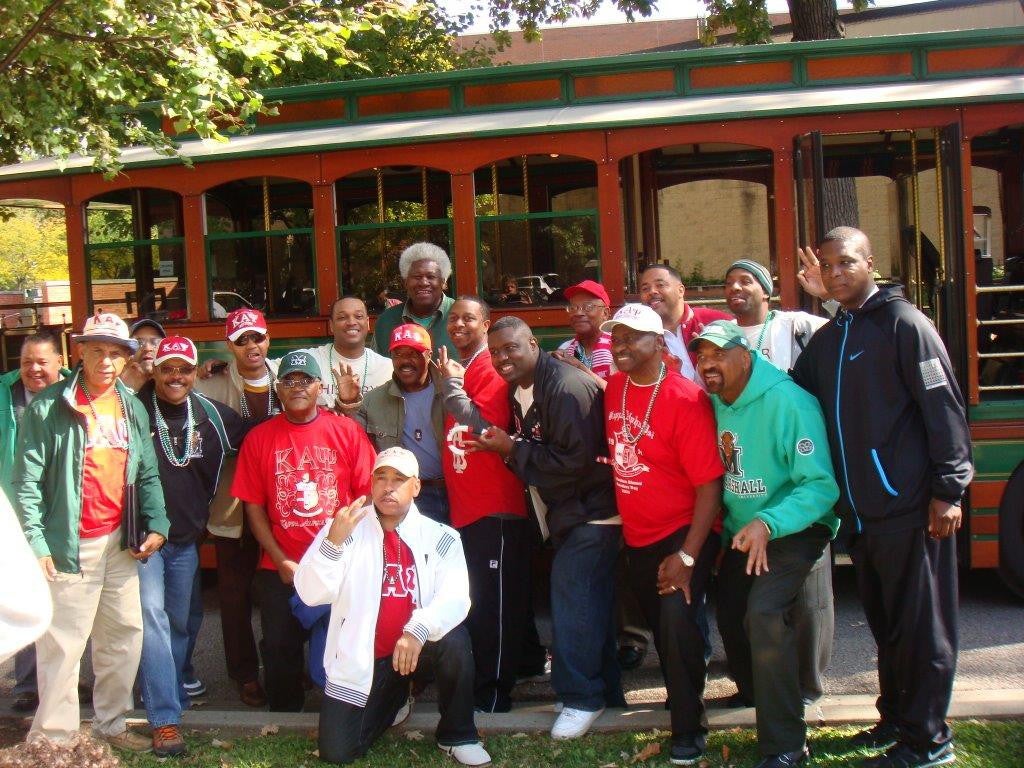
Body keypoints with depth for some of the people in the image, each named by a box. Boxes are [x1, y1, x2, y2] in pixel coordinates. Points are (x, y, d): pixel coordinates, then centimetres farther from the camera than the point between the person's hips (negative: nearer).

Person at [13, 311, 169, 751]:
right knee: (62, 645, -2)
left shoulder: (133, 409, 10)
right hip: (71, 545, -6)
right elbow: (27, 480, -9)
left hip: (121, 542, 6)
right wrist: (35, 543, -16)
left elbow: (147, 474, 13)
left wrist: (156, 524, 1)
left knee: (124, 634, 13)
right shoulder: (49, 407, -7)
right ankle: (55, 737, 10)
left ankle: (111, 723, 28)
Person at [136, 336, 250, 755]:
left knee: (180, 621, 15)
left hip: (187, 538, 4)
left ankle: (170, 697, 35)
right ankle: (165, 719, -13)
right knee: (152, 615, -15)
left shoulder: (212, 415, 1)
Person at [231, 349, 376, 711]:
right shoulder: (259, 438, 2)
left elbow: (366, 495, -2)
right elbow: (253, 507, 2)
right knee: (280, 649, 8)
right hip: (279, 568, 1)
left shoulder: (347, 431, -2)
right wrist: (282, 562, -6)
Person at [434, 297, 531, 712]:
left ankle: (494, 694, 5)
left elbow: (487, 427, -21)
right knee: (473, 601, 15)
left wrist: (450, 385, -16)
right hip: (464, 506, 9)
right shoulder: (457, 369, 17)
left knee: (494, 603, -3)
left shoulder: (490, 370, -9)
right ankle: (479, 686, 25)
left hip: (495, 508, -9)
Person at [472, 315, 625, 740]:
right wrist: (503, 446, -4)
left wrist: (512, 449, -21)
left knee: (572, 605, -9)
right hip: (563, 514, 9)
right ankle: (606, 692, 25)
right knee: (589, 605, 15)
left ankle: (581, 697, 3)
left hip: (589, 513, -9)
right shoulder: (518, 389, 8)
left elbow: (575, 460, -28)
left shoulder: (567, 388, -22)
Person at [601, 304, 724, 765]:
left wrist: (687, 556, -24)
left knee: (677, 621, -16)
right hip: (637, 536, 7)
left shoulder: (685, 400, -20)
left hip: (683, 534, -6)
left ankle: (688, 730, 2)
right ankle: (681, 697, 41)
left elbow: (710, 483, -21)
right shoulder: (614, 388, 0)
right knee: (659, 627, 18)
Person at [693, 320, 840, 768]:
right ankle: (754, 695, 46)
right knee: (730, 617, 14)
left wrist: (768, 524, -37)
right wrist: (730, 530, 10)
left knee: (766, 614, -27)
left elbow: (821, 485, -27)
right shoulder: (714, 403, -1)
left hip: (793, 530, -8)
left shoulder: (787, 402, -23)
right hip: (741, 530, 8)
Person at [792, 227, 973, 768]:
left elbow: (944, 407, -12)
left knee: (921, 627, 1)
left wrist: (948, 490, -15)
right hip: (859, 512, 7)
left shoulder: (904, 323, -8)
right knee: (884, 623, 16)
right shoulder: (825, 339, 14)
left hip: (910, 507, -7)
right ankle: (895, 718, 29)